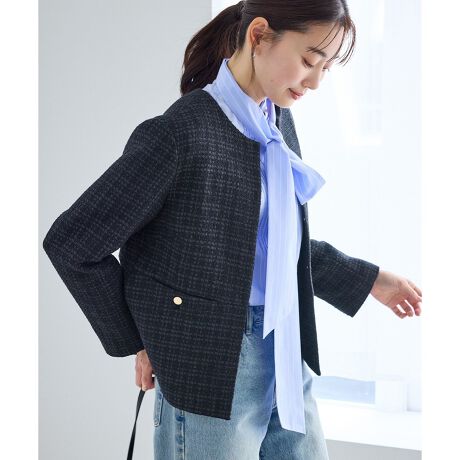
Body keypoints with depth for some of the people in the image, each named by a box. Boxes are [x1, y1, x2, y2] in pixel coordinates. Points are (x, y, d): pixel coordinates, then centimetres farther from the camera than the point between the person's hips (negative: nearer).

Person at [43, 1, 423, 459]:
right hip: (213, 370, -8)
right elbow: (69, 242, -14)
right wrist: (135, 341, -6)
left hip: (287, 356, 8)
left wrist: (369, 281, 19)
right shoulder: (179, 133, -19)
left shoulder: (279, 121, 7)